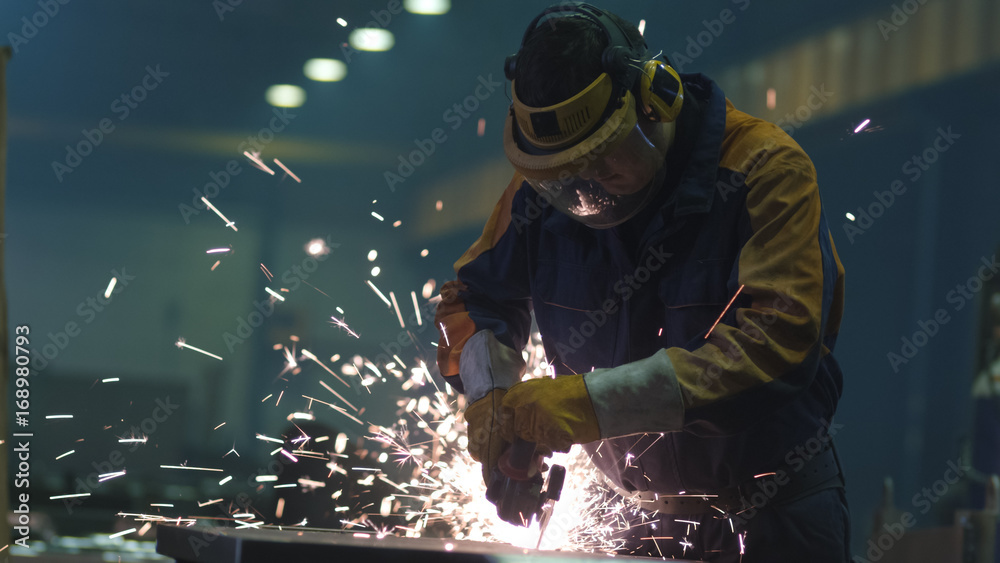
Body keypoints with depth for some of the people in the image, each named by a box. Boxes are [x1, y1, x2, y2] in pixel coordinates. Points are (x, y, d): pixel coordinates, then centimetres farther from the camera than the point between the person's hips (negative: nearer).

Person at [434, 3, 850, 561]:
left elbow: (776, 337, -31)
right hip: (650, 513, 4)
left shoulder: (768, 170, -21)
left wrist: (594, 401, -37)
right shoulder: (547, 189, -7)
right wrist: (490, 394, -16)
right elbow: (473, 300, 7)